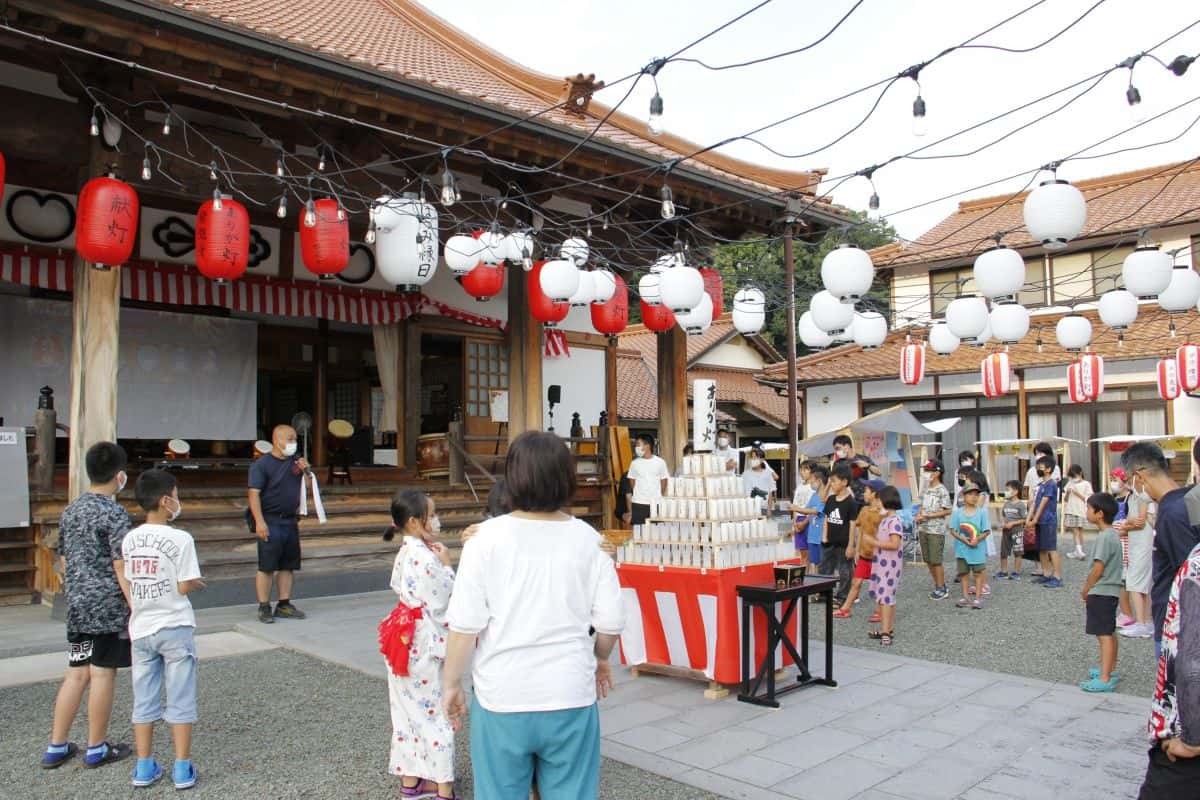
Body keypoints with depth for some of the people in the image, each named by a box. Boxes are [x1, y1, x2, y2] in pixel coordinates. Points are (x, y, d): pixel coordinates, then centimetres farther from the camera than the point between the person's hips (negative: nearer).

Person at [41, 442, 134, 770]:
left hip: (77, 606, 7)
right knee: (102, 674, 2)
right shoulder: (115, 514, -15)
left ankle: (56, 747, 21)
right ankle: (97, 749, 13)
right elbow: (121, 568, -17)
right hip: (109, 607, -7)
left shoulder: (70, 511, 9)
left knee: (76, 673, 15)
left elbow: (65, 559, 17)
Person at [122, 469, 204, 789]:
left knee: (144, 700, 13)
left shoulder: (129, 540, 2)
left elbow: (126, 586, 6)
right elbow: (184, 587, -15)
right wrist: (198, 583, 5)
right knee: (180, 700, 5)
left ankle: (144, 767, 21)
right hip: (174, 628, -5)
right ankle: (182, 768, 11)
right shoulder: (180, 539, -15)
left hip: (141, 630, 5)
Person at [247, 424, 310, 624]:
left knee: (288, 566, 10)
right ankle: (264, 608, 5)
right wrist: (259, 521, -22)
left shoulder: (296, 461, 12)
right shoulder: (262, 464, -7)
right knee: (266, 567, -2)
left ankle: (284, 605, 19)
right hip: (270, 522, -6)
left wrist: (306, 471, -1)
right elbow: (254, 493, -14)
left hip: (290, 521, 7)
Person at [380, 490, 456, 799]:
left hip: (406, 642, 9)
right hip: (425, 643, -9)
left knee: (409, 709, 16)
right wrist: (446, 565, -12)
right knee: (435, 714, 1)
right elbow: (441, 604, -19)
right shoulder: (427, 558, -22)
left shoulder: (405, 554, 7)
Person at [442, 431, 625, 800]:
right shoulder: (586, 539, -5)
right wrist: (601, 658, 18)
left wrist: (451, 683, 4)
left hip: (502, 698, -1)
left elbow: (465, 624, -11)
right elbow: (611, 621, -3)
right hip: (571, 698, 2)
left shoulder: (487, 538, -10)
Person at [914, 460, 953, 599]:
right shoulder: (925, 489, 11)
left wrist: (927, 516, -17)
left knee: (936, 561, -3)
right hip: (923, 529, 7)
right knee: (928, 560, 11)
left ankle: (942, 589, 8)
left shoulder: (942, 490, -11)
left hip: (936, 530, -7)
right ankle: (938, 586, 24)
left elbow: (947, 510, -14)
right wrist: (918, 516, 0)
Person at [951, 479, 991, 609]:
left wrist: (977, 539, -19)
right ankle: (965, 597, 22)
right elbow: (953, 530, -2)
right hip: (962, 549, 2)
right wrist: (963, 539, -16)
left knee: (978, 573, 4)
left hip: (978, 548, -2)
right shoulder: (957, 512, -3)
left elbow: (987, 531, -5)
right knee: (963, 573, 11)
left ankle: (978, 597, 13)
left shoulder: (982, 512, -6)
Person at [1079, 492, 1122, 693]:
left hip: (1101, 592, -10)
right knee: (1109, 633, 20)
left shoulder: (1104, 537, -19)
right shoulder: (1113, 534, 11)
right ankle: (1110, 670, 32)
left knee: (1104, 634, -10)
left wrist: (1085, 590, -9)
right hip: (1110, 591, 10)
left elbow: (1098, 568, -21)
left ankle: (1105, 679, -9)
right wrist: (1090, 588, 17)